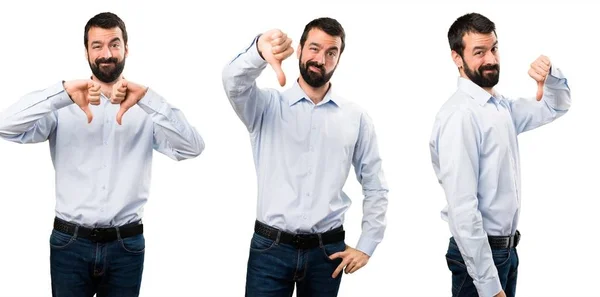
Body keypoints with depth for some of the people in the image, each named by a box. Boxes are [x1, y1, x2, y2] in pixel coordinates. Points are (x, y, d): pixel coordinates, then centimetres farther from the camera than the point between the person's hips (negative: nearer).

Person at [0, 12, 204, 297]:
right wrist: (63, 92, -24)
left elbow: (192, 147, -11)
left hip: (126, 245, 1)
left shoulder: (145, 110, 3)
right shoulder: (65, 107, 2)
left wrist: (148, 98, -22)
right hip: (70, 243, 0)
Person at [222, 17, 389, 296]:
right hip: (270, 248, -2)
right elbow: (233, 82, -21)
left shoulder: (356, 117, 5)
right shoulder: (268, 105, 1)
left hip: (327, 251, 2)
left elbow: (375, 187, 11)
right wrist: (259, 51, -42)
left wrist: (366, 246, 4)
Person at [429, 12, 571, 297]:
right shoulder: (460, 115, -20)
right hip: (479, 254, -8)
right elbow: (462, 209, -25)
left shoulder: (501, 107, 7)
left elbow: (556, 106, 24)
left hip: (507, 249, 8)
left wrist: (551, 73, 1)